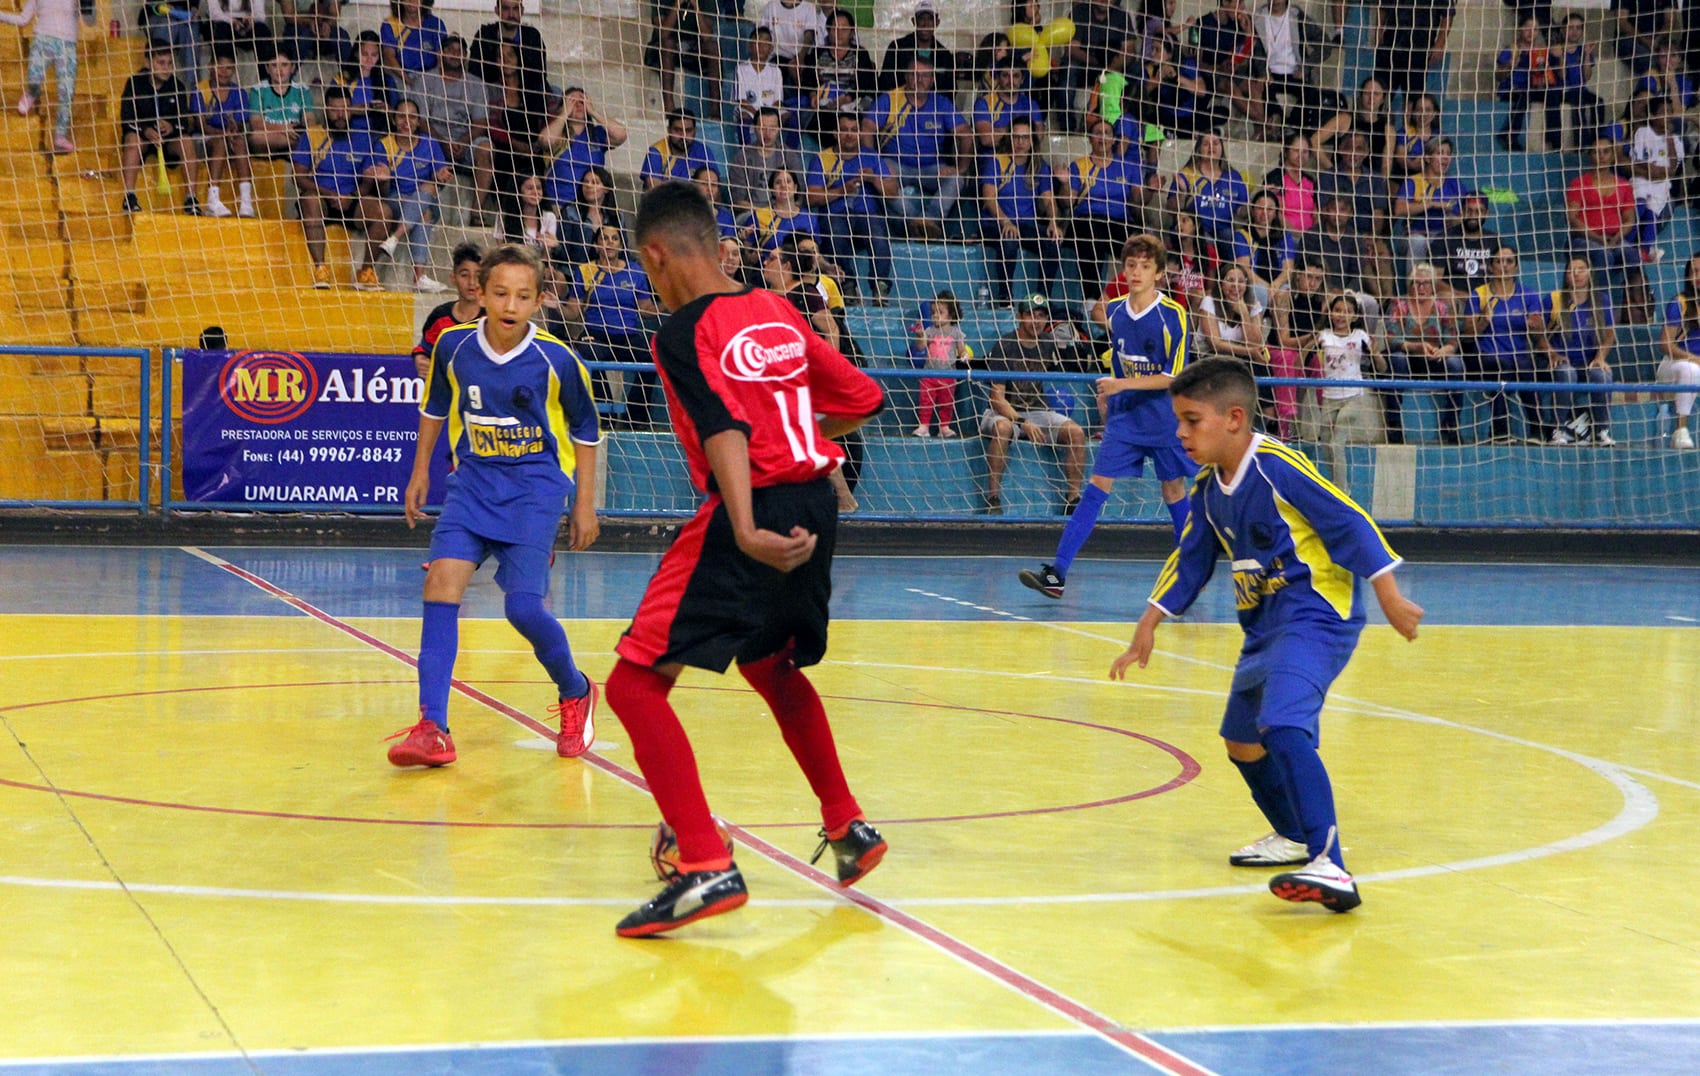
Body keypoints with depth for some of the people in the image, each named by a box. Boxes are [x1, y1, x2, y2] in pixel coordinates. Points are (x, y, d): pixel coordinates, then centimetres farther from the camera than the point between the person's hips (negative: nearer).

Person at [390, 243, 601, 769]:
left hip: (536, 484, -3)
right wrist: (420, 472, 16)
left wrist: (584, 503, 5)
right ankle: (433, 729, -16)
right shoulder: (453, 346, -5)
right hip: (472, 479, 3)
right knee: (442, 581, -17)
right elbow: (435, 407, 15)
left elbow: (585, 430, 3)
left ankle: (575, 693, 17)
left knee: (523, 606, -15)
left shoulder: (557, 360, -12)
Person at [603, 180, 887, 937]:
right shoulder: (777, 313, 12)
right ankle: (848, 826, 38)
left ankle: (706, 866, -15)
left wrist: (745, 532, -37)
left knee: (636, 681, -5)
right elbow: (863, 399, 18)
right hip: (815, 504, 8)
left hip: (758, 517, -8)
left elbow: (725, 430, -25)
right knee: (771, 666, 31)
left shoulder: (683, 333, -8)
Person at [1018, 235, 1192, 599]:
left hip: (1165, 421, -3)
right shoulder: (1116, 314, 4)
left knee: (1173, 490, 7)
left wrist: (1123, 385, -22)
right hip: (1124, 418, 3)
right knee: (1097, 485, -5)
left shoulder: (1173, 316, -11)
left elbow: (1174, 376, -15)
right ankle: (1057, 572, -12)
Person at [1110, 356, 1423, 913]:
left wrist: (1389, 596, -18)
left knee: (1283, 726, -30)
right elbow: (1190, 562, 18)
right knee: (1242, 742, 21)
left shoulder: (1277, 467, -17)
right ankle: (1296, 836, 47)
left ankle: (1330, 868, -36)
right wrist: (1148, 628, 17)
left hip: (1316, 618, -10)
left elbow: (1349, 522, -17)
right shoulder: (1208, 489, 8)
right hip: (1265, 627, 10)